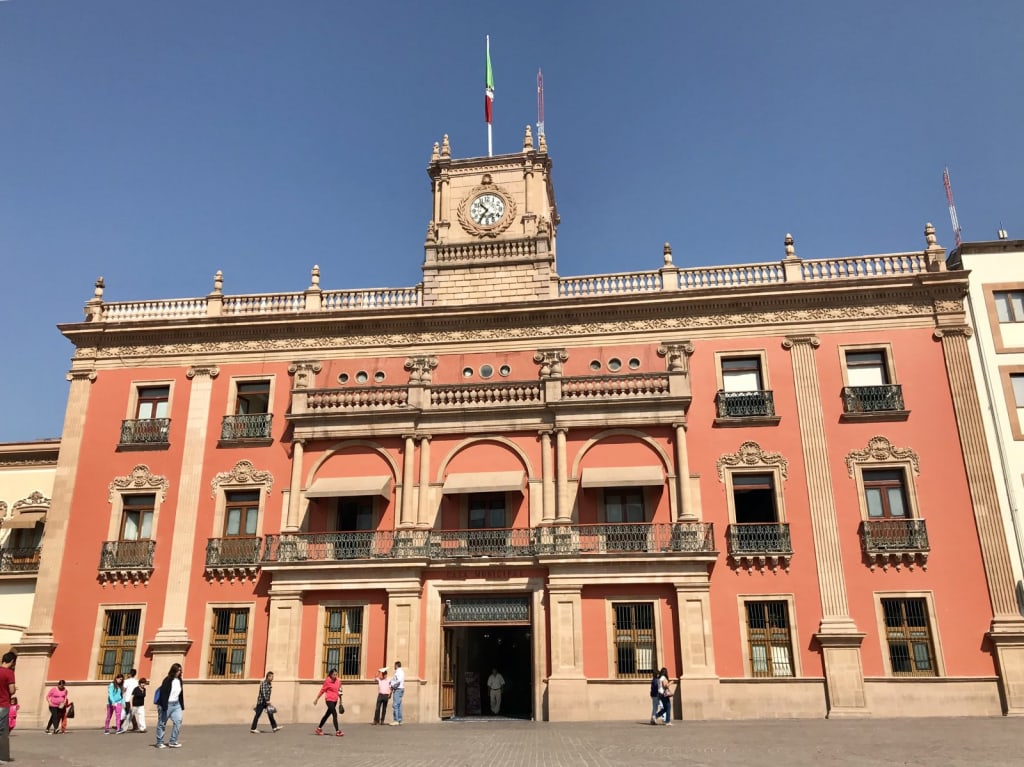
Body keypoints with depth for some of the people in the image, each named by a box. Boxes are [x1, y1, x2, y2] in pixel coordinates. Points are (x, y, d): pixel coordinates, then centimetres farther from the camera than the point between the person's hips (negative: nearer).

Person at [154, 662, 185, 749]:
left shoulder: (179, 680, 7)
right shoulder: (167, 680, -13)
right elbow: (163, 694, -16)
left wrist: (182, 705, 12)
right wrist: (163, 707, -19)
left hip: (176, 705, 6)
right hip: (167, 705, -6)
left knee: (178, 721, -5)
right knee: (162, 723, 4)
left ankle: (173, 742, 3)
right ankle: (159, 743, 16)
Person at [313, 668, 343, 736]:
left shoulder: (338, 681, 5)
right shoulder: (327, 681, -9)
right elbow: (322, 690, -2)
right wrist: (316, 699, 3)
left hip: (335, 700, 6)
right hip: (329, 700, -6)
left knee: (327, 714, 15)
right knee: (335, 714, -13)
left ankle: (319, 728, 30)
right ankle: (337, 731, -12)